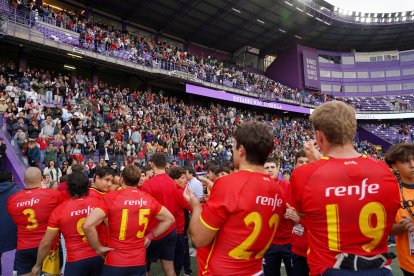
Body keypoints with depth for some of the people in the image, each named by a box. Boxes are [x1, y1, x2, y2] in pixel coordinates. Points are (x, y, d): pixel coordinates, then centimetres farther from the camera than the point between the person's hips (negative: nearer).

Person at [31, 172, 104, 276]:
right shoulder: (98, 203, -6)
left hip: (76, 261, -3)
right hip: (98, 257, 3)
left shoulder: (59, 210, -9)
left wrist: (38, 265, 14)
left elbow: (45, 243, -2)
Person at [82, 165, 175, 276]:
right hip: (139, 262, 3)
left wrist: (98, 248, -8)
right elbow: (169, 219, 8)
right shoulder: (148, 199, -2)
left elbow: (87, 226, -22)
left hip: (115, 262, -3)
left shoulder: (111, 197, -13)